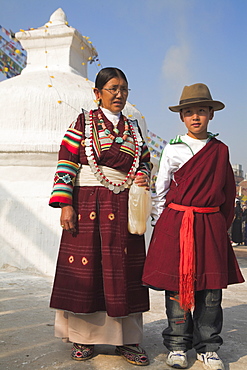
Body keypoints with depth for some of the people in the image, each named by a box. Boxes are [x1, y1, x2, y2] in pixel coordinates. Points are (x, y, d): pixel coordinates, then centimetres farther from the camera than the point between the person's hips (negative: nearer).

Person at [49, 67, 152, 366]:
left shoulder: (132, 128, 15)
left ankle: (126, 339, 15)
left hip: (124, 208, 3)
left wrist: (143, 177, 0)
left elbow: (145, 162, 23)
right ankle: (84, 337, 17)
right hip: (88, 204, -3)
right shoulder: (84, 122, 3)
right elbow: (66, 164, -4)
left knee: (123, 271, 4)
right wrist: (65, 204, -12)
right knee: (85, 268, 1)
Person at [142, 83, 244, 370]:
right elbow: (160, 190, 8)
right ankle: (177, 346, 17)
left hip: (210, 224, 1)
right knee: (175, 285, 2)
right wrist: (161, 223, 4)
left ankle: (207, 347, 19)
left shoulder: (220, 150, 9)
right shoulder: (172, 149, 5)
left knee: (210, 287, 3)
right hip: (175, 223, -1)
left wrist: (223, 224, 11)